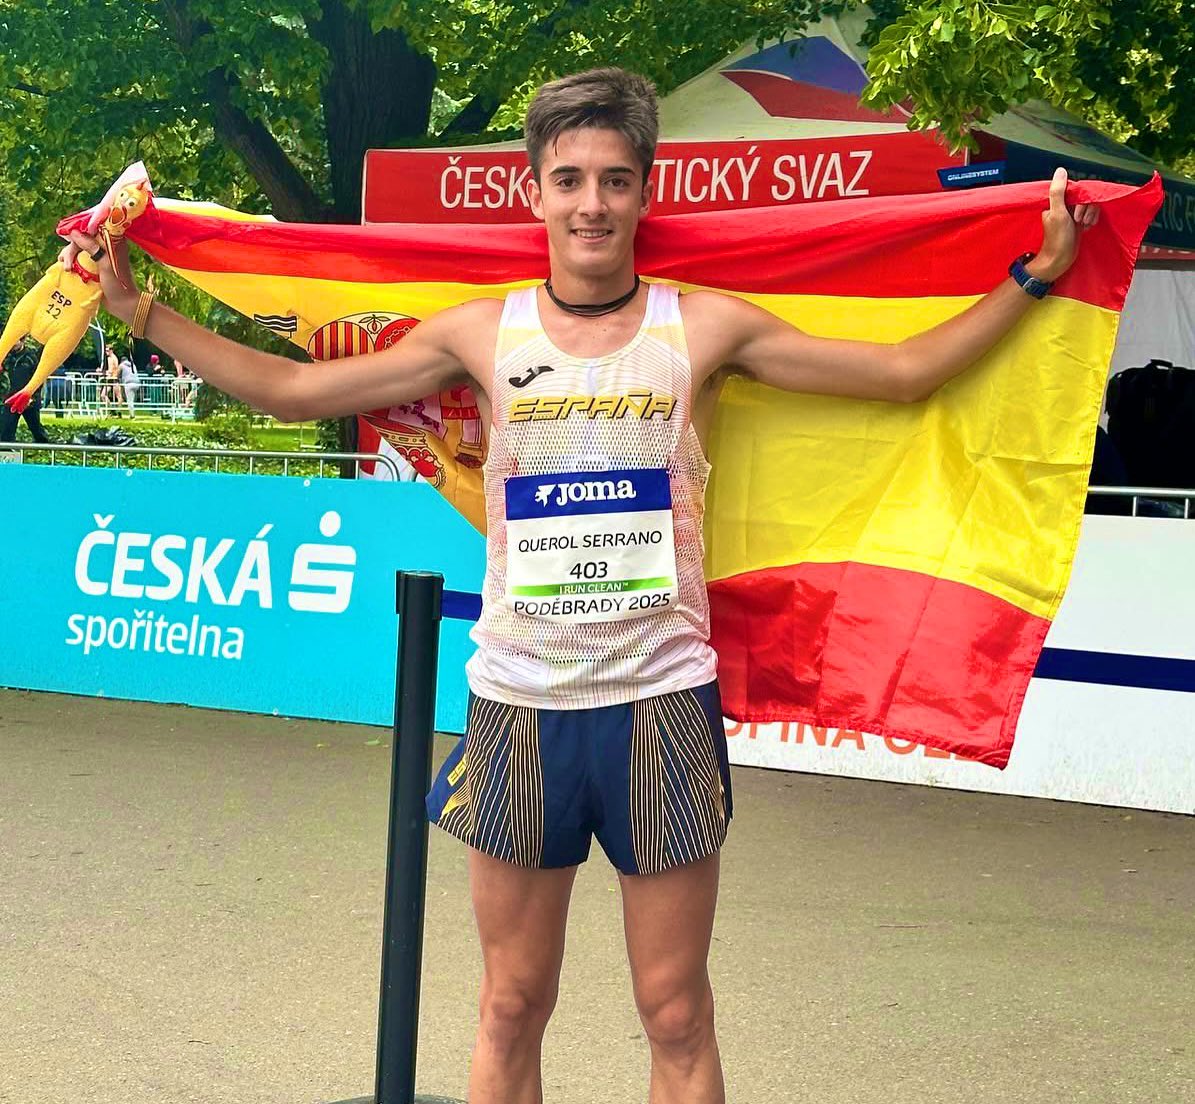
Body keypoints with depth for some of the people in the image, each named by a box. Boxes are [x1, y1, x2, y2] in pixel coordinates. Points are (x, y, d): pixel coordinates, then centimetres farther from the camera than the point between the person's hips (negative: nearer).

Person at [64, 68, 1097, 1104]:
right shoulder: (482, 333, 2)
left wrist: (1032, 276, -1)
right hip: (517, 705, 1)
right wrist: (137, 307, 7)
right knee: (511, 1009, 11)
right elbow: (291, 389, 7)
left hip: (661, 702, -1)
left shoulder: (705, 326, -1)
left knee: (677, 1015, 6)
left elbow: (905, 369, 2)